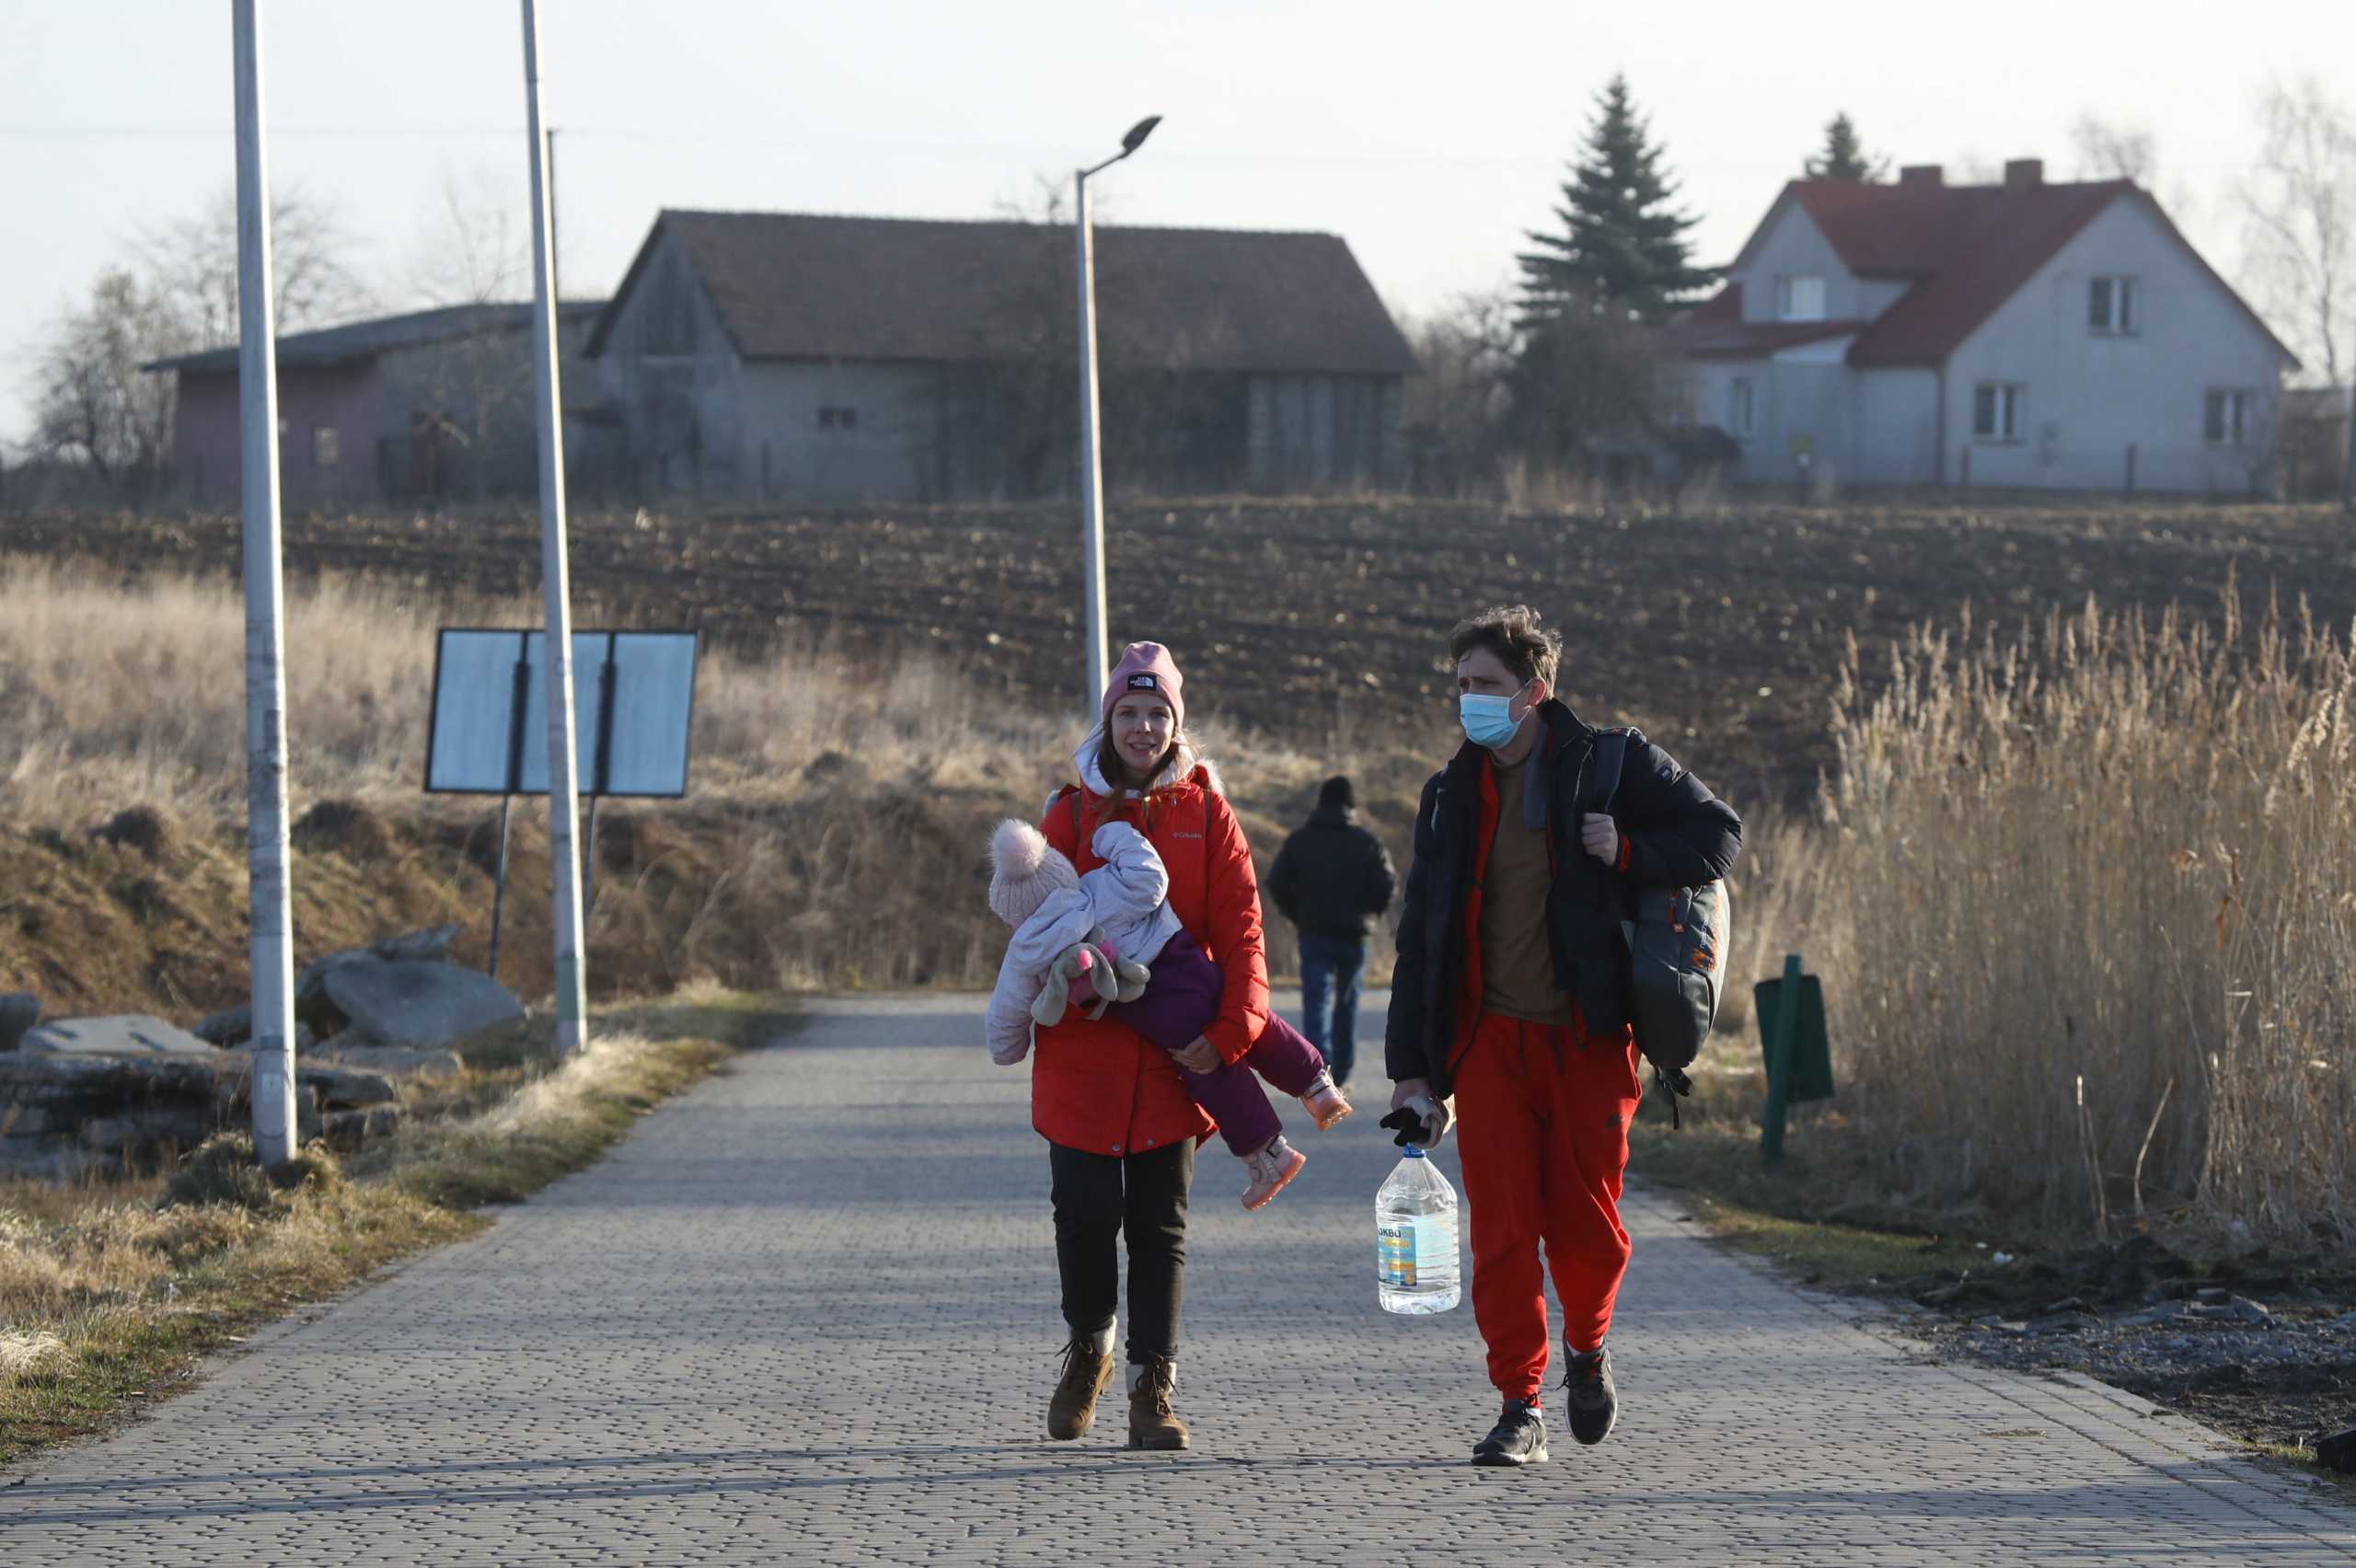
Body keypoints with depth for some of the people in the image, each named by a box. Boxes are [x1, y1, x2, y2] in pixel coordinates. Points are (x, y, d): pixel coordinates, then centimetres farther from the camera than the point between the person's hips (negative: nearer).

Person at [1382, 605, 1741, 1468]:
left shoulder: (1612, 766, 0)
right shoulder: (1452, 794, 11)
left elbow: (1720, 833, 3)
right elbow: (1420, 936, 14)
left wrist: (1627, 853, -15)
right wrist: (1413, 1067, 9)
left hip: (1588, 1040, -3)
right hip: (1490, 1041, 3)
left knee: (1587, 1225, -1)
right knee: (1502, 1230, -4)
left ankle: (1588, 1348, 29)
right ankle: (1520, 1408, 3)